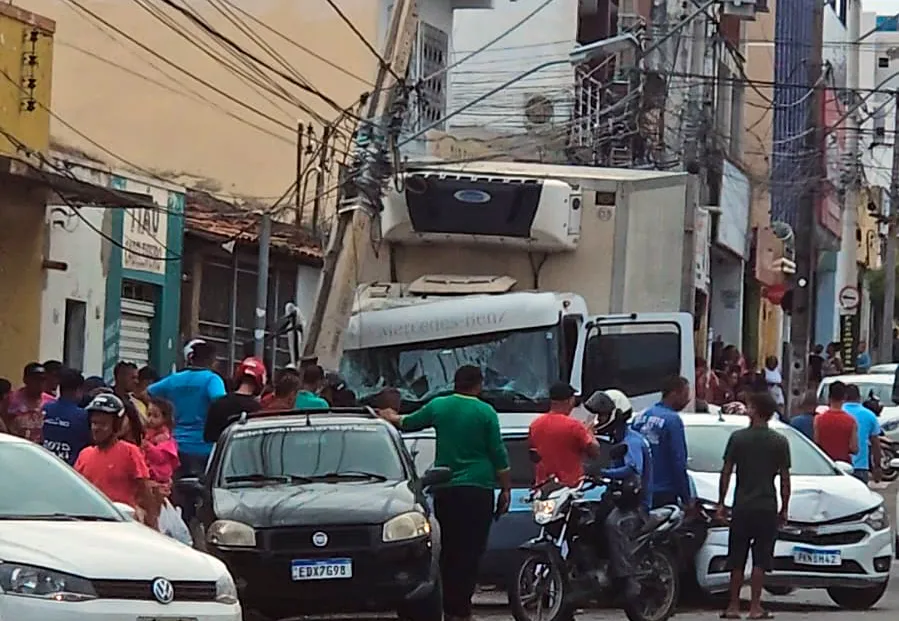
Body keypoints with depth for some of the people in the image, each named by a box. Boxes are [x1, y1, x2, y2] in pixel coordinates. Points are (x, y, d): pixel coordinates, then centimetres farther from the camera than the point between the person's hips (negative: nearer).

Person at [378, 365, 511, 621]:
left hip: (444, 489, 3)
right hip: (477, 489, -3)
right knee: (470, 550, -2)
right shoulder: (485, 412, -4)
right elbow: (498, 455, -3)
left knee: (447, 549, 11)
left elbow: (408, 423, 20)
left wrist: (393, 418, 42)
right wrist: (506, 489, 5)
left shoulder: (438, 406, 4)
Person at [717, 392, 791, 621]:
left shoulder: (738, 438, -2)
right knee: (760, 560, 2)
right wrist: (784, 509, 9)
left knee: (737, 560, 8)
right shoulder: (780, 442, -1)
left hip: (742, 507, 0)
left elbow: (726, 473, -1)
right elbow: (785, 479, 1)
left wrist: (721, 503, 6)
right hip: (767, 507, 0)